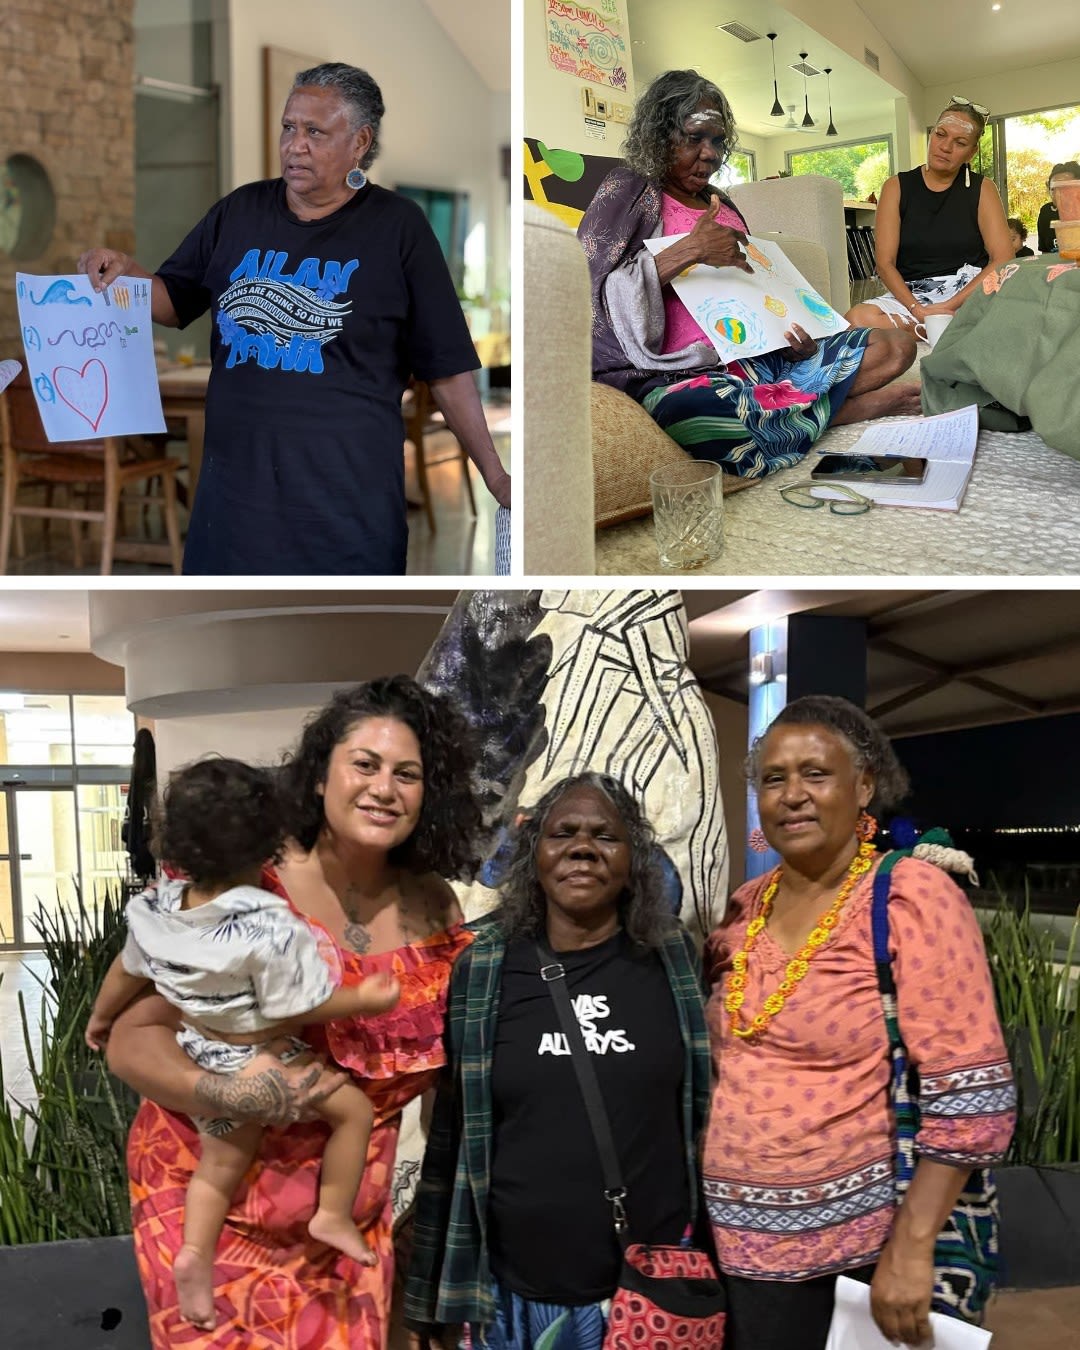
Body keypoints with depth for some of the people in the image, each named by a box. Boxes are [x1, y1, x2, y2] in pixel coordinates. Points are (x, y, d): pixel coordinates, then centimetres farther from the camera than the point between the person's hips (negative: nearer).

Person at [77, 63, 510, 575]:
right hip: (235, 483, 4)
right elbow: (176, 303, 20)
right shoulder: (239, 212, 9)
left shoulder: (397, 226, -2)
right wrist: (126, 273, -2)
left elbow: (447, 367, -1)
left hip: (348, 496, -3)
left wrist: (496, 476, -5)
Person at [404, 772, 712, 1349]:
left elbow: (708, 1112, 6)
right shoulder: (479, 968, -2)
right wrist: (429, 1292, 6)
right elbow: (448, 1133, 3)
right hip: (514, 1294, 0)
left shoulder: (674, 961, -1)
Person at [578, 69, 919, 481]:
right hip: (681, 376, -6)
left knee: (895, 348, 0)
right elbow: (594, 297, -13)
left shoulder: (721, 205, 23)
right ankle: (843, 405, -18)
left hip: (756, 355, 7)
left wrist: (791, 336, 1)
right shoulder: (627, 192, 2)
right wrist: (687, 251, -21)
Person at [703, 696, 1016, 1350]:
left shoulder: (912, 895, -14)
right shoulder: (746, 906, 4)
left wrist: (911, 1248, -19)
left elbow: (972, 1096, -17)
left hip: (860, 1245, -5)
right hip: (741, 1239, 5)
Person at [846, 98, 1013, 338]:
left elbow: (1003, 260, -2)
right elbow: (885, 263, -1)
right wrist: (917, 310, -19)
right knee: (859, 317, -34)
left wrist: (950, 306, -16)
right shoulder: (897, 187, 10)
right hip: (911, 294, 2)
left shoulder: (981, 189, 9)